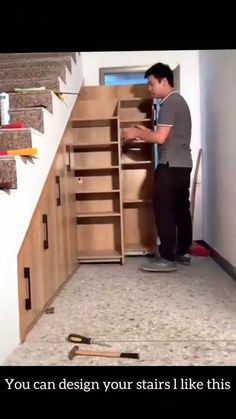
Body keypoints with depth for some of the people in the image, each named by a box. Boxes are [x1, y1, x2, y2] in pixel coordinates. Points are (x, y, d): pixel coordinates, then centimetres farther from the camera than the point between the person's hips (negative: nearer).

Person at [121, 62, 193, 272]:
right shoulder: (179, 101, 20)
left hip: (171, 165, -10)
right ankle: (184, 252, 19)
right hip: (183, 164, 10)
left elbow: (160, 138, -19)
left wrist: (136, 133, -6)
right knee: (181, 209, 12)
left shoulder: (169, 103, -12)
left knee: (164, 210, -7)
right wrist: (145, 131, 17)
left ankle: (167, 258, -5)